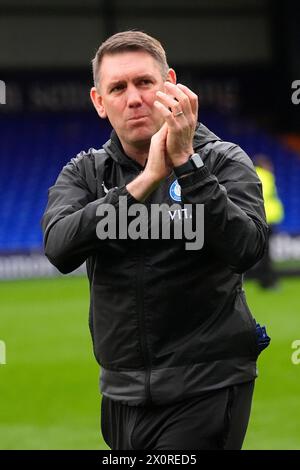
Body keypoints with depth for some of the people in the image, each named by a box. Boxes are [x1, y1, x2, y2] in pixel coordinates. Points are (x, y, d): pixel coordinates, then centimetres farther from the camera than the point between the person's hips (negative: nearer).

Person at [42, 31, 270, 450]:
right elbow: (60, 248, -14)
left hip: (205, 388, -4)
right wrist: (145, 180, -23)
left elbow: (246, 249, -19)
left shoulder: (223, 161, -2)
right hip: (123, 392, 4)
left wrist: (186, 164, -24)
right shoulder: (85, 172, 6)